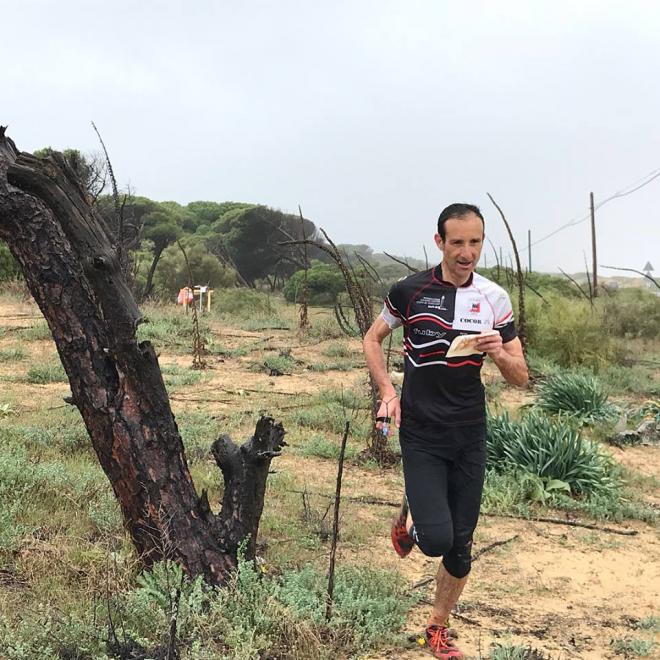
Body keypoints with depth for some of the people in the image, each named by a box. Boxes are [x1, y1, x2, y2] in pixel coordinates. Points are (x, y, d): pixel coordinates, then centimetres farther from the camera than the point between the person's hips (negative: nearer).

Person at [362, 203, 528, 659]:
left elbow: (521, 378, 3)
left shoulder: (495, 298, -1)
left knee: (461, 546, 8)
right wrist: (388, 392, -6)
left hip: (471, 436, 3)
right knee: (436, 539, -15)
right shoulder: (409, 291, -8)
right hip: (421, 435, -3)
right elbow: (372, 340, 8)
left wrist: (500, 353, -19)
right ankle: (410, 517, 22)